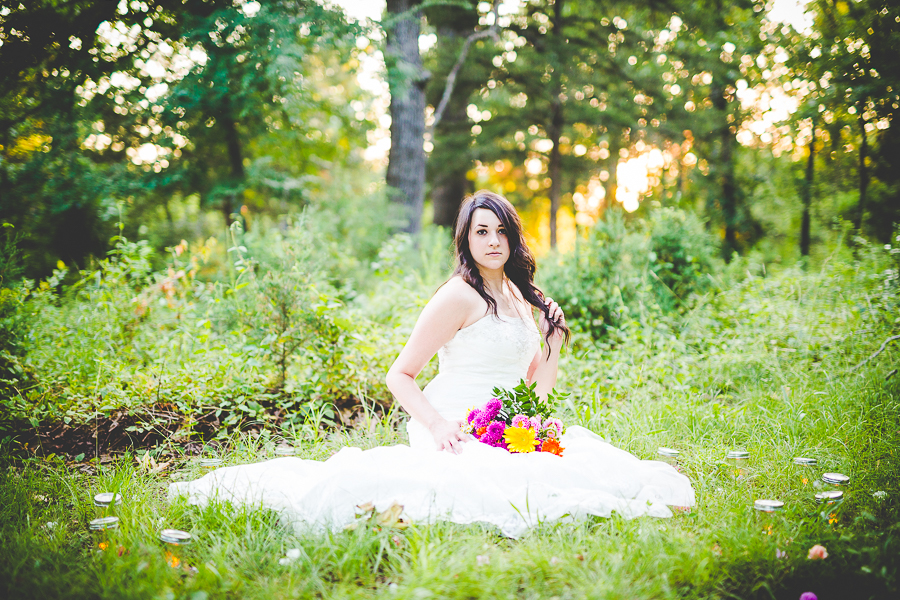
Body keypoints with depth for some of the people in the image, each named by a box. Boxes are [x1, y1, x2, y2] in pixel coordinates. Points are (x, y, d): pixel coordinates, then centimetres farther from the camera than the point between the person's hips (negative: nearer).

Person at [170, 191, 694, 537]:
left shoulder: (521, 296, 17)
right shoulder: (460, 296, -8)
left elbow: (535, 377, 23)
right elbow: (400, 375, -8)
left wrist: (554, 339, 6)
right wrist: (437, 426, -22)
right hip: (460, 427, -9)